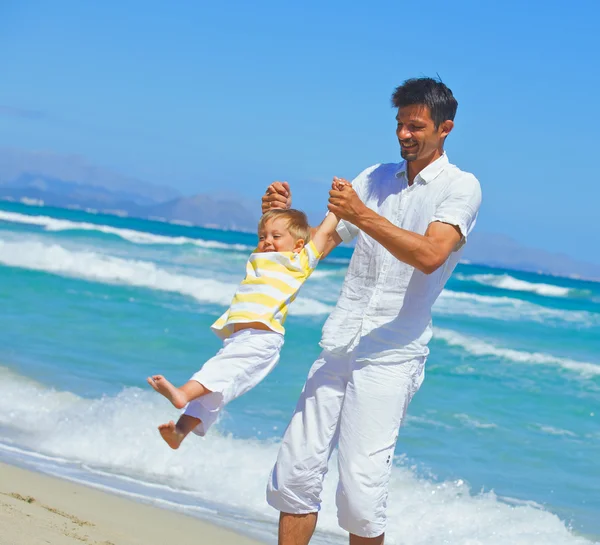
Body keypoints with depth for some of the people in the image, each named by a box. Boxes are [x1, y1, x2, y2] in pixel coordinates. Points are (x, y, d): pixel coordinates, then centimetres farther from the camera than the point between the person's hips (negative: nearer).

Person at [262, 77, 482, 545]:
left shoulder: (461, 188, -2)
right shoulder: (376, 178, 15)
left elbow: (430, 255, -19)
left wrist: (363, 216, -26)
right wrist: (283, 215, -4)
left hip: (392, 356, -5)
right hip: (339, 346, 5)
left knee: (360, 488, -12)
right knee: (296, 471, 1)